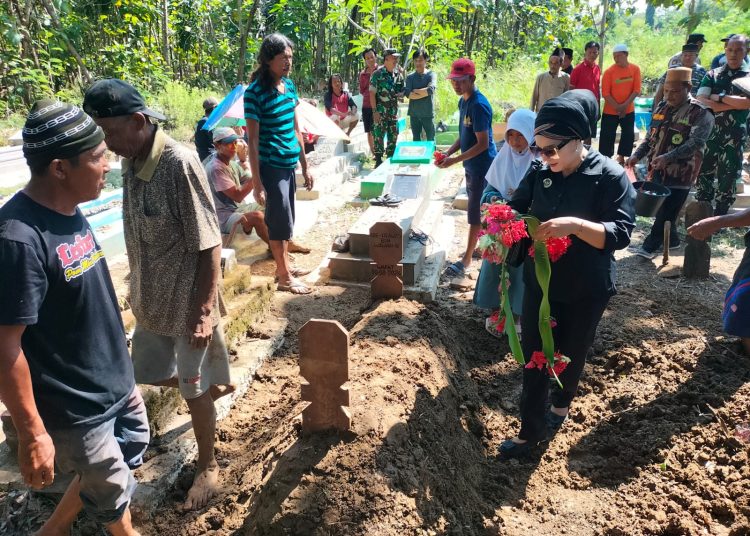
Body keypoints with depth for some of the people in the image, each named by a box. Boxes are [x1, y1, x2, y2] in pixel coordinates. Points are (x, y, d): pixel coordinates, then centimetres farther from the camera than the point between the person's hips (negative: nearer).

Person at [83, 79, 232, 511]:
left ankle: (209, 468, 31)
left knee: (193, 388, 8)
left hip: (187, 302, -8)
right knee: (151, 373, 22)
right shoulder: (131, 162, 0)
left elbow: (209, 245, -22)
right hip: (151, 300, 8)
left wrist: (205, 310, -20)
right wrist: (139, 291, 17)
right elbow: (141, 239, 10)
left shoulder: (179, 163, -23)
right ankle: (217, 385, 50)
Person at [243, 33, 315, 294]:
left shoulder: (289, 85, 7)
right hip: (271, 166, -7)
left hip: (289, 165, 7)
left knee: (285, 220, 17)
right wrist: (257, 182, -16)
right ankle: (284, 277, 15)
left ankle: (285, 265, 33)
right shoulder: (255, 92, -14)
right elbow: (253, 140, -15)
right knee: (280, 221, 2)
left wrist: (305, 167, 14)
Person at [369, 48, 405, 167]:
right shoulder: (377, 74, -8)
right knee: (379, 136, -4)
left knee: (393, 136, 10)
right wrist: (375, 111, -16)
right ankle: (378, 160, 4)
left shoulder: (398, 74, 9)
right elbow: (372, 93, -10)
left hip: (394, 111, 6)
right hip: (381, 111, -5)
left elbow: (402, 90, 19)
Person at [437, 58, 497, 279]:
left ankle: (466, 259, 6)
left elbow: (483, 143, -23)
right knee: (479, 211, 19)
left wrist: (455, 160, -24)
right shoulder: (463, 101, 7)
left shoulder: (479, 105, -21)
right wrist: (448, 152, 0)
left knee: (475, 213, -1)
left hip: (482, 166, -9)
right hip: (472, 165, 9)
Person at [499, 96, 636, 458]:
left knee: (571, 353, 18)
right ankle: (531, 429, 23)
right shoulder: (540, 173, -5)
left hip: (586, 290, -3)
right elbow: (517, 207, 9)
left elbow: (621, 234, -22)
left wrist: (575, 225, -38)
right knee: (533, 356, 8)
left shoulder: (610, 176, -17)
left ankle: (561, 403, 48)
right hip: (540, 282, 3)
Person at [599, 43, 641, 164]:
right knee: (607, 136, -2)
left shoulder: (635, 69, -5)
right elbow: (605, 93, -12)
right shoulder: (609, 71, -12)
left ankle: (621, 157, 27)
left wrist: (625, 105, -16)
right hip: (610, 111, -3)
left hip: (629, 110, 3)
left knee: (629, 135, 11)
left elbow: (636, 90, -5)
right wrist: (617, 107, -18)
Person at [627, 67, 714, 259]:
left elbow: (696, 143, -22)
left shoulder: (701, 113, -11)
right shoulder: (662, 107, 10)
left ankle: (651, 245, 13)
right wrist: (637, 155, 3)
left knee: (666, 212, 0)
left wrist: (668, 157, -34)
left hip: (680, 174, -6)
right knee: (660, 209, 15)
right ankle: (671, 239, 33)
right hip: (657, 171, 6)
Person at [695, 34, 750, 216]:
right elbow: (701, 102, -9)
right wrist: (735, 104, -14)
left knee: (728, 179, 5)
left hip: (735, 136, -1)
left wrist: (719, 97, -12)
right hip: (708, 132, 1)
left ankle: (719, 218, 15)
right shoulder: (712, 75, 6)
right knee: (704, 174, 6)